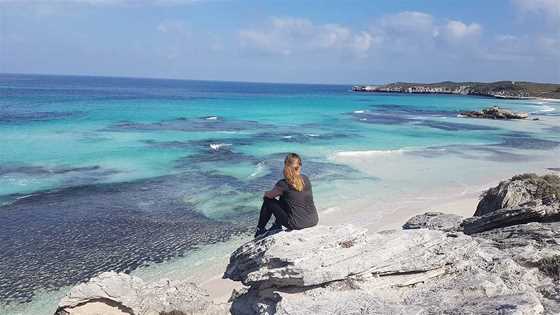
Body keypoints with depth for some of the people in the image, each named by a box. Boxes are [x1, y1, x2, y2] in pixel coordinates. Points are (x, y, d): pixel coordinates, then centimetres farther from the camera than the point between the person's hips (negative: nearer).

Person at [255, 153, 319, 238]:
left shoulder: (283, 184, -14)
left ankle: (260, 230, 27)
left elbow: (269, 195, 3)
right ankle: (277, 225, 36)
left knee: (268, 200, 13)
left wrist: (266, 193, 26)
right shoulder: (306, 179, 2)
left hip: (297, 224, -6)